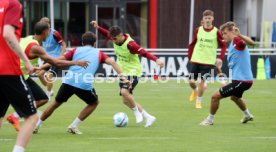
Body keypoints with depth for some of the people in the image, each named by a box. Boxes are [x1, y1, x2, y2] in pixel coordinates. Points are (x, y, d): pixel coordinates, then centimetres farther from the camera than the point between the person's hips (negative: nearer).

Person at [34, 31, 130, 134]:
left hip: (69, 81, 2)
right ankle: (74, 126, 17)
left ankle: (36, 125, 28)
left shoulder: (76, 50, 22)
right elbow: (112, 62, 4)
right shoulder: (98, 54, 20)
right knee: (94, 103, 25)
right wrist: (122, 77, -1)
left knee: (56, 103, 24)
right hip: (84, 84, -2)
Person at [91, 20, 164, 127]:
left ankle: (137, 112, -6)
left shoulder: (130, 44, -26)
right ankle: (148, 117, 17)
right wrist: (98, 27, 5)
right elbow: (107, 34, 18)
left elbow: (144, 53, -35)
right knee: (126, 101, 6)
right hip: (123, 73, 8)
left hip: (133, 72, -8)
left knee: (125, 92, -32)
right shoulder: (115, 39, -4)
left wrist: (156, 59, -49)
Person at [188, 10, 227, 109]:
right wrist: (190, 57, 6)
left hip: (208, 61, -2)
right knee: (191, 81, 1)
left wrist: (220, 58, -14)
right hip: (196, 60, 3)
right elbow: (192, 45, 11)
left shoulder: (216, 32, -6)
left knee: (201, 81, -10)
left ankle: (198, 102, 8)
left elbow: (223, 46, -2)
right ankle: (195, 91, 37)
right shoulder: (198, 30, 1)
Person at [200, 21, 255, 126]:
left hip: (241, 81, -11)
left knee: (215, 96, -8)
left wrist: (239, 35, -53)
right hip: (245, 79, 11)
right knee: (235, 97, 39)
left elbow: (251, 42, -38)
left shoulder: (237, 40, -17)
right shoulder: (231, 44, 14)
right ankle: (247, 115, 57)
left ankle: (210, 119, 10)